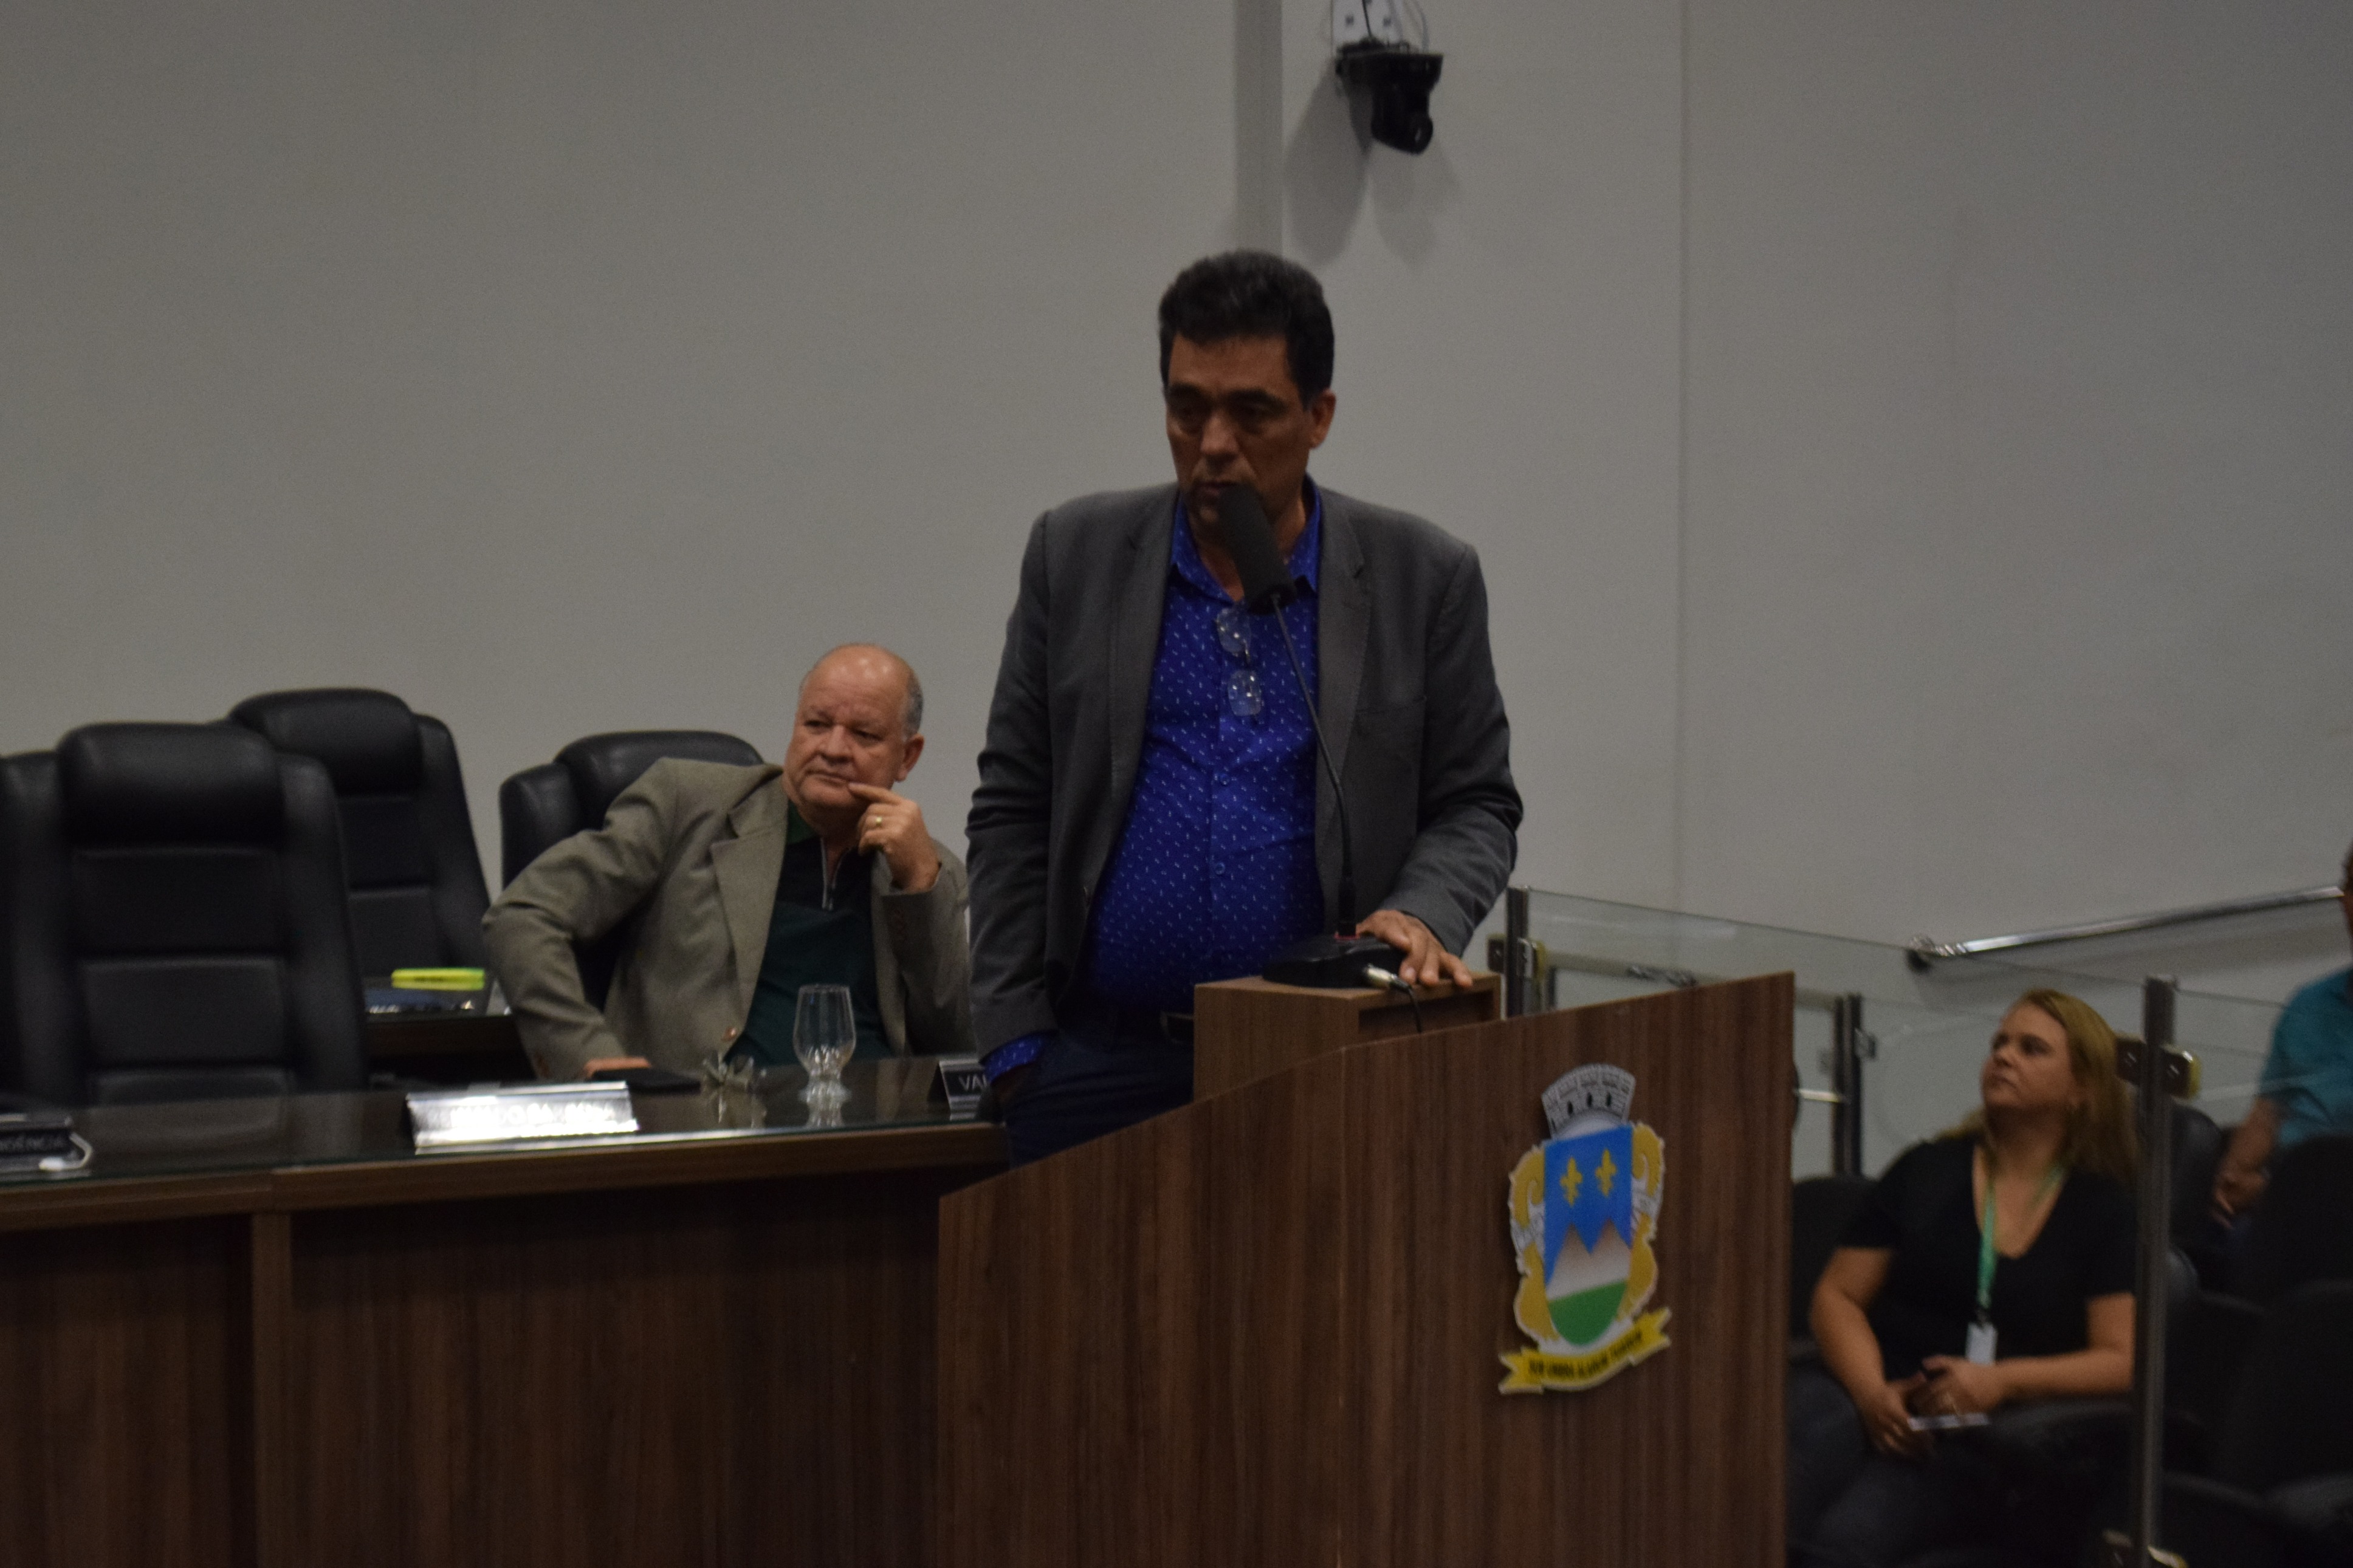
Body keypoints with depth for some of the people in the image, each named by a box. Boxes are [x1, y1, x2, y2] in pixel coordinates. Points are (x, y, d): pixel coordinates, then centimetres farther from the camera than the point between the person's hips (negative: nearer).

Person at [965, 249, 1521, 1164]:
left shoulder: (1424, 578, 4)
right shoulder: (1077, 556, 7)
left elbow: (1477, 807, 7)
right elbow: (1011, 814, 9)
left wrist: (1420, 916, -14)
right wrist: (1015, 1044, 2)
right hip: (1101, 1069, 1)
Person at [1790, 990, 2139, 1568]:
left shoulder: (2102, 1209, 12)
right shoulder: (1928, 1170, 18)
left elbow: (2121, 1361, 3)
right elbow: (1837, 1296, 13)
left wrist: (2000, 1382, -13)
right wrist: (1871, 1393, -7)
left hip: (1977, 1440, -2)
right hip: (1866, 1396, 2)